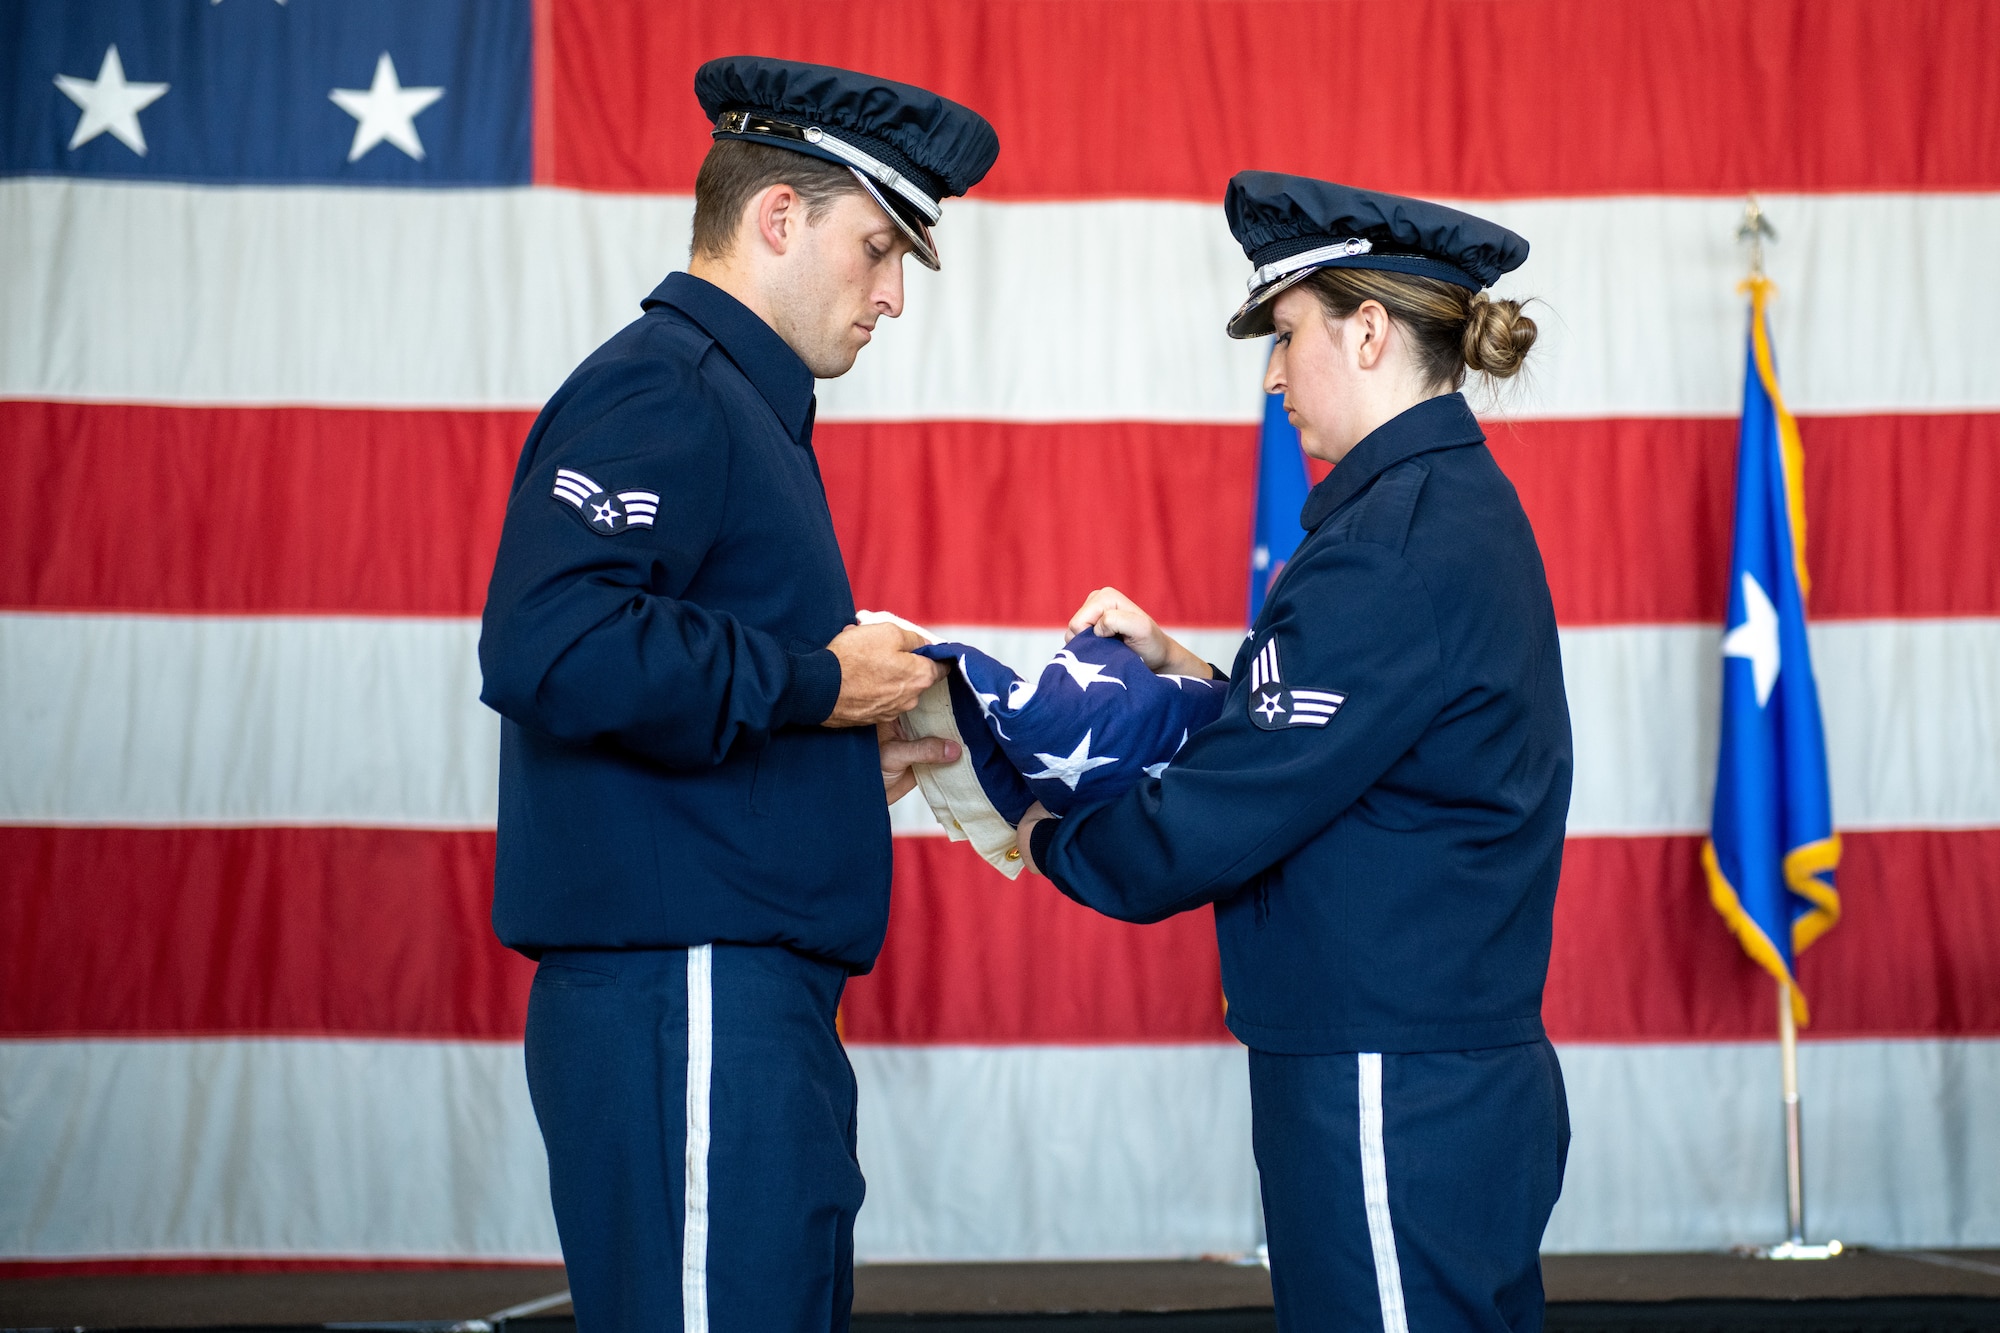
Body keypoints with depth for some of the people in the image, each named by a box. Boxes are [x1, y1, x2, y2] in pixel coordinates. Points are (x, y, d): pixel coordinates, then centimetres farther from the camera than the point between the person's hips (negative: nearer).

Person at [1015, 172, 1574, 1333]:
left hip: (1393, 1105, -10)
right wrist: (1179, 671, 11)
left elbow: (1212, 828, -18)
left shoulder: (1396, 544, -19)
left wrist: (1038, 823, -3)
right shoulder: (1465, 507, 12)